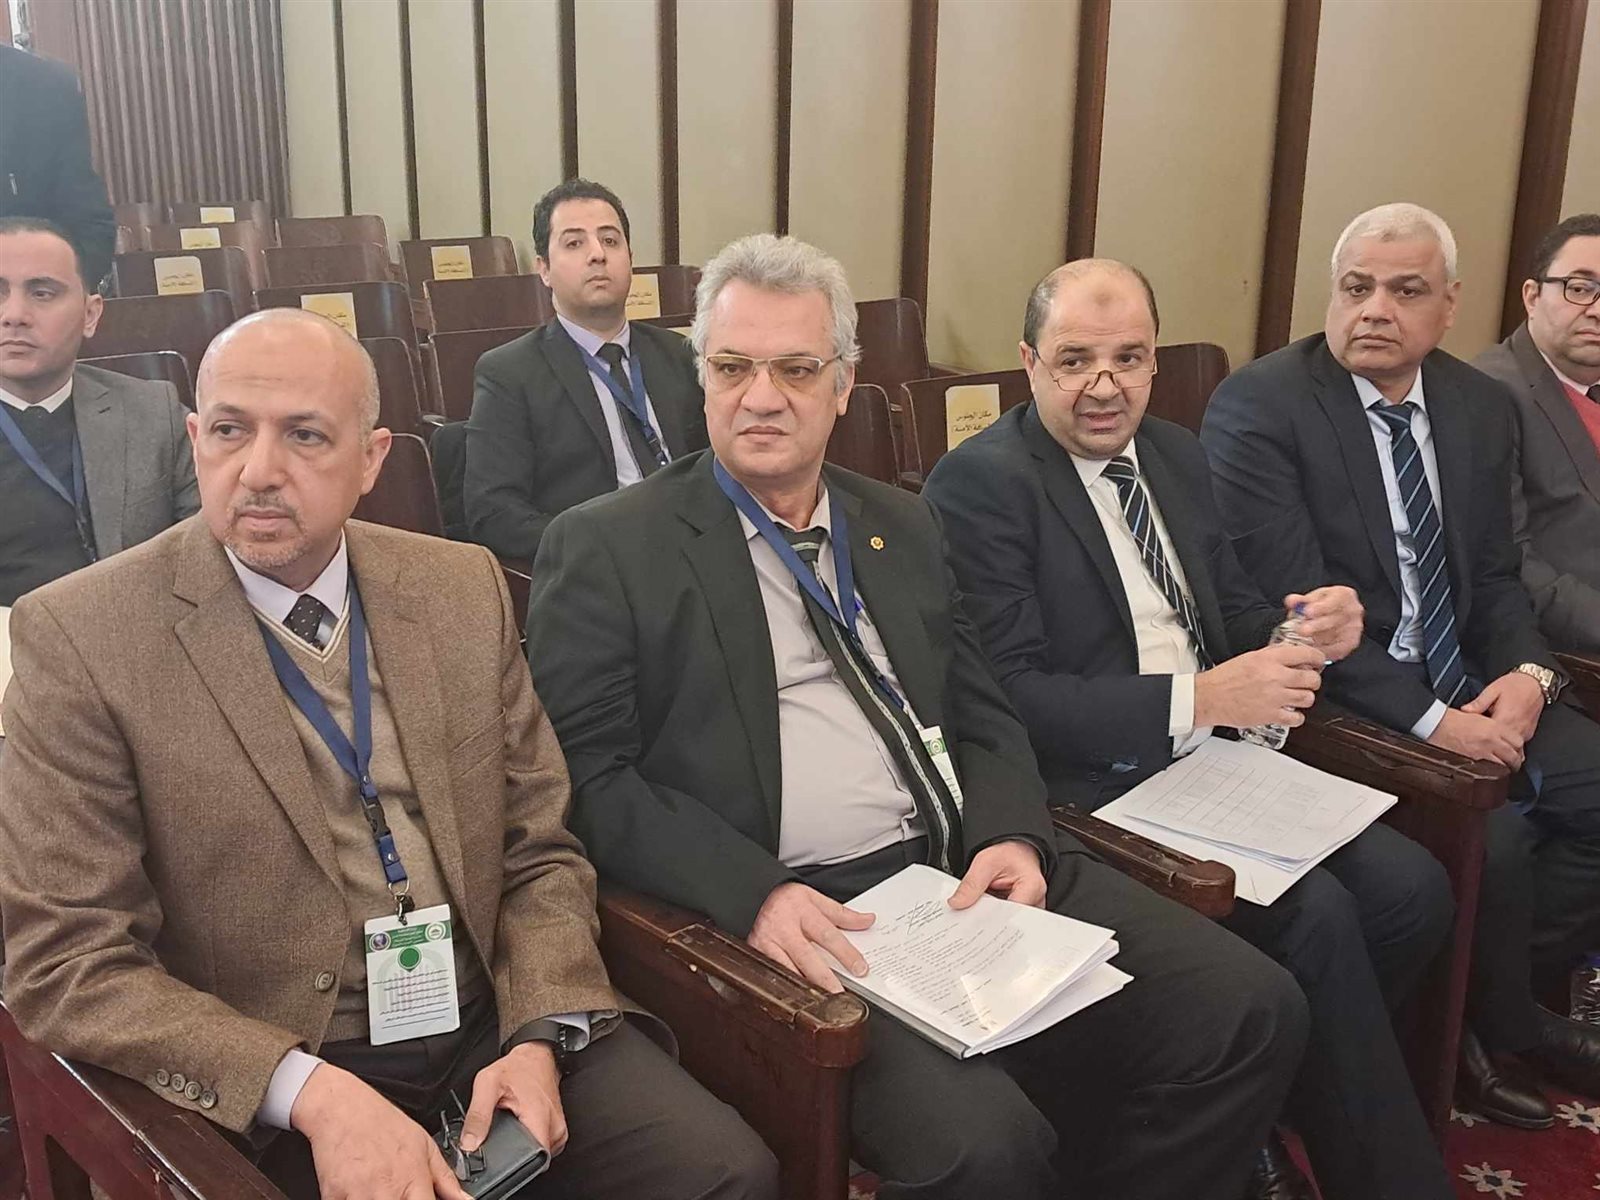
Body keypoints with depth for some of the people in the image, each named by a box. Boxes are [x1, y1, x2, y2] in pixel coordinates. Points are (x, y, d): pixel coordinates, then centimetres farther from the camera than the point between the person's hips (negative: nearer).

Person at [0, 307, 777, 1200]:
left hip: (496, 1027, 3)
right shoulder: (80, 637, -7)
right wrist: (315, 1093, -20)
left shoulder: (464, 588, 4)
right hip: (269, 1089, -2)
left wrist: (538, 1037, -9)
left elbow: (541, 850, 8)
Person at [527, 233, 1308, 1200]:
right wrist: (753, 894, -20)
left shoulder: (904, 524, 18)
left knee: (1252, 1010, -10)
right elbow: (592, 778, -6)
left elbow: (984, 716, 18)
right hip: (793, 918, -5)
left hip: (967, 871, 6)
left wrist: (1013, 837, -3)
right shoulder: (605, 549, 1)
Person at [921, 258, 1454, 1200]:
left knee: (1411, 887, -10)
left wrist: (1309, 628, -5)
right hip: (1089, 790, -7)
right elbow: (1008, 696, -19)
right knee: (1315, 914, -23)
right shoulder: (978, 483, -11)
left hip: (1213, 757, 8)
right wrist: (1200, 699, -24)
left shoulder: (1178, 456, 13)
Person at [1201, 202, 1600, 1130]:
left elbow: (1496, 576, 13)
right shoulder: (1257, 407, -12)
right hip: (1338, 702, -7)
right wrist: (1429, 719, -21)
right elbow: (1293, 608, -18)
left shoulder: (1484, 407, 9)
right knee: (1493, 835, -25)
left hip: (1471, 688, 7)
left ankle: (1502, 993, 13)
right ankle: (1494, 1028, 6)